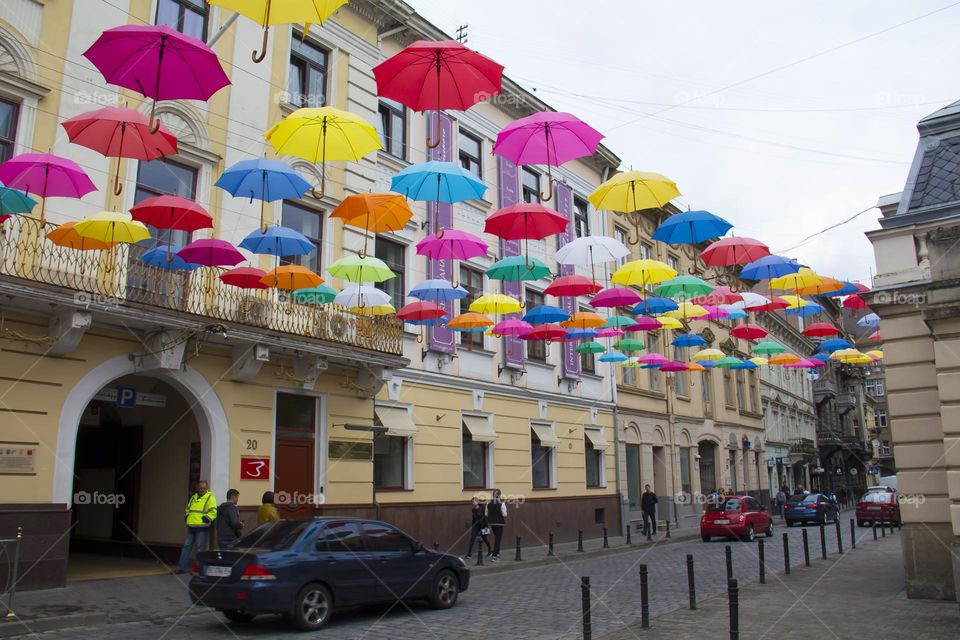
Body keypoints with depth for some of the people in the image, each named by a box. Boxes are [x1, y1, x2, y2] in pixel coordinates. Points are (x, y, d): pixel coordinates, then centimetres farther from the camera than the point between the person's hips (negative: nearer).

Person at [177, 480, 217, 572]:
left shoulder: (210, 498, -3)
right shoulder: (193, 498, 18)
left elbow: (213, 512, -11)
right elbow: (187, 509, 29)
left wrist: (206, 518, -19)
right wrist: (187, 516, 13)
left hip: (202, 527, -6)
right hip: (191, 527, 6)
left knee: (200, 548, -3)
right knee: (186, 546, 7)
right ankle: (181, 567, 13)